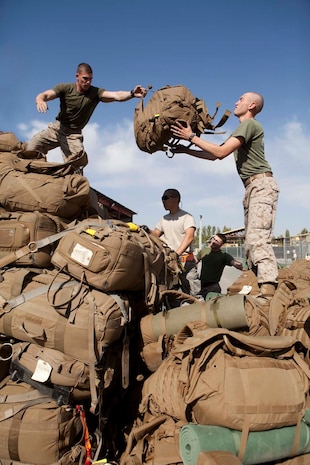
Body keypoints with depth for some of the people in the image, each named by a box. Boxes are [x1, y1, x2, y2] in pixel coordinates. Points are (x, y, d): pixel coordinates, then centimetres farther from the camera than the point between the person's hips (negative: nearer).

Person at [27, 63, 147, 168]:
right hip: (57, 128, 2)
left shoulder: (95, 93, -9)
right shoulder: (65, 88, -7)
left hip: (74, 135, -1)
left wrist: (132, 94, -45)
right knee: (30, 148, -7)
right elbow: (44, 95, -17)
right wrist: (40, 100, -43)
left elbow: (117, 95, -25)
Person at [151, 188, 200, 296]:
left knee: (193, 294, -5)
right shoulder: (164, 219, 18)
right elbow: (155, 234, 18)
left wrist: (176, 253, -31)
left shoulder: (186, 216, -4)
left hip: (186, 262, -6)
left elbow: (189, 237, -19)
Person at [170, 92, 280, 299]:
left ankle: (269, 292, -30)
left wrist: (192, 137, -8)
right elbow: (213, 155, 27)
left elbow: (221, 152, -15)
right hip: (253, 188, 10)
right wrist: (186, 150, 23)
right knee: (251, 244, 4)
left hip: (262, 184, -10)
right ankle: (258, 289, 5)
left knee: (258, 239, -23)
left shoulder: (250, 124, -4)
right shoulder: (241, 130, 28)